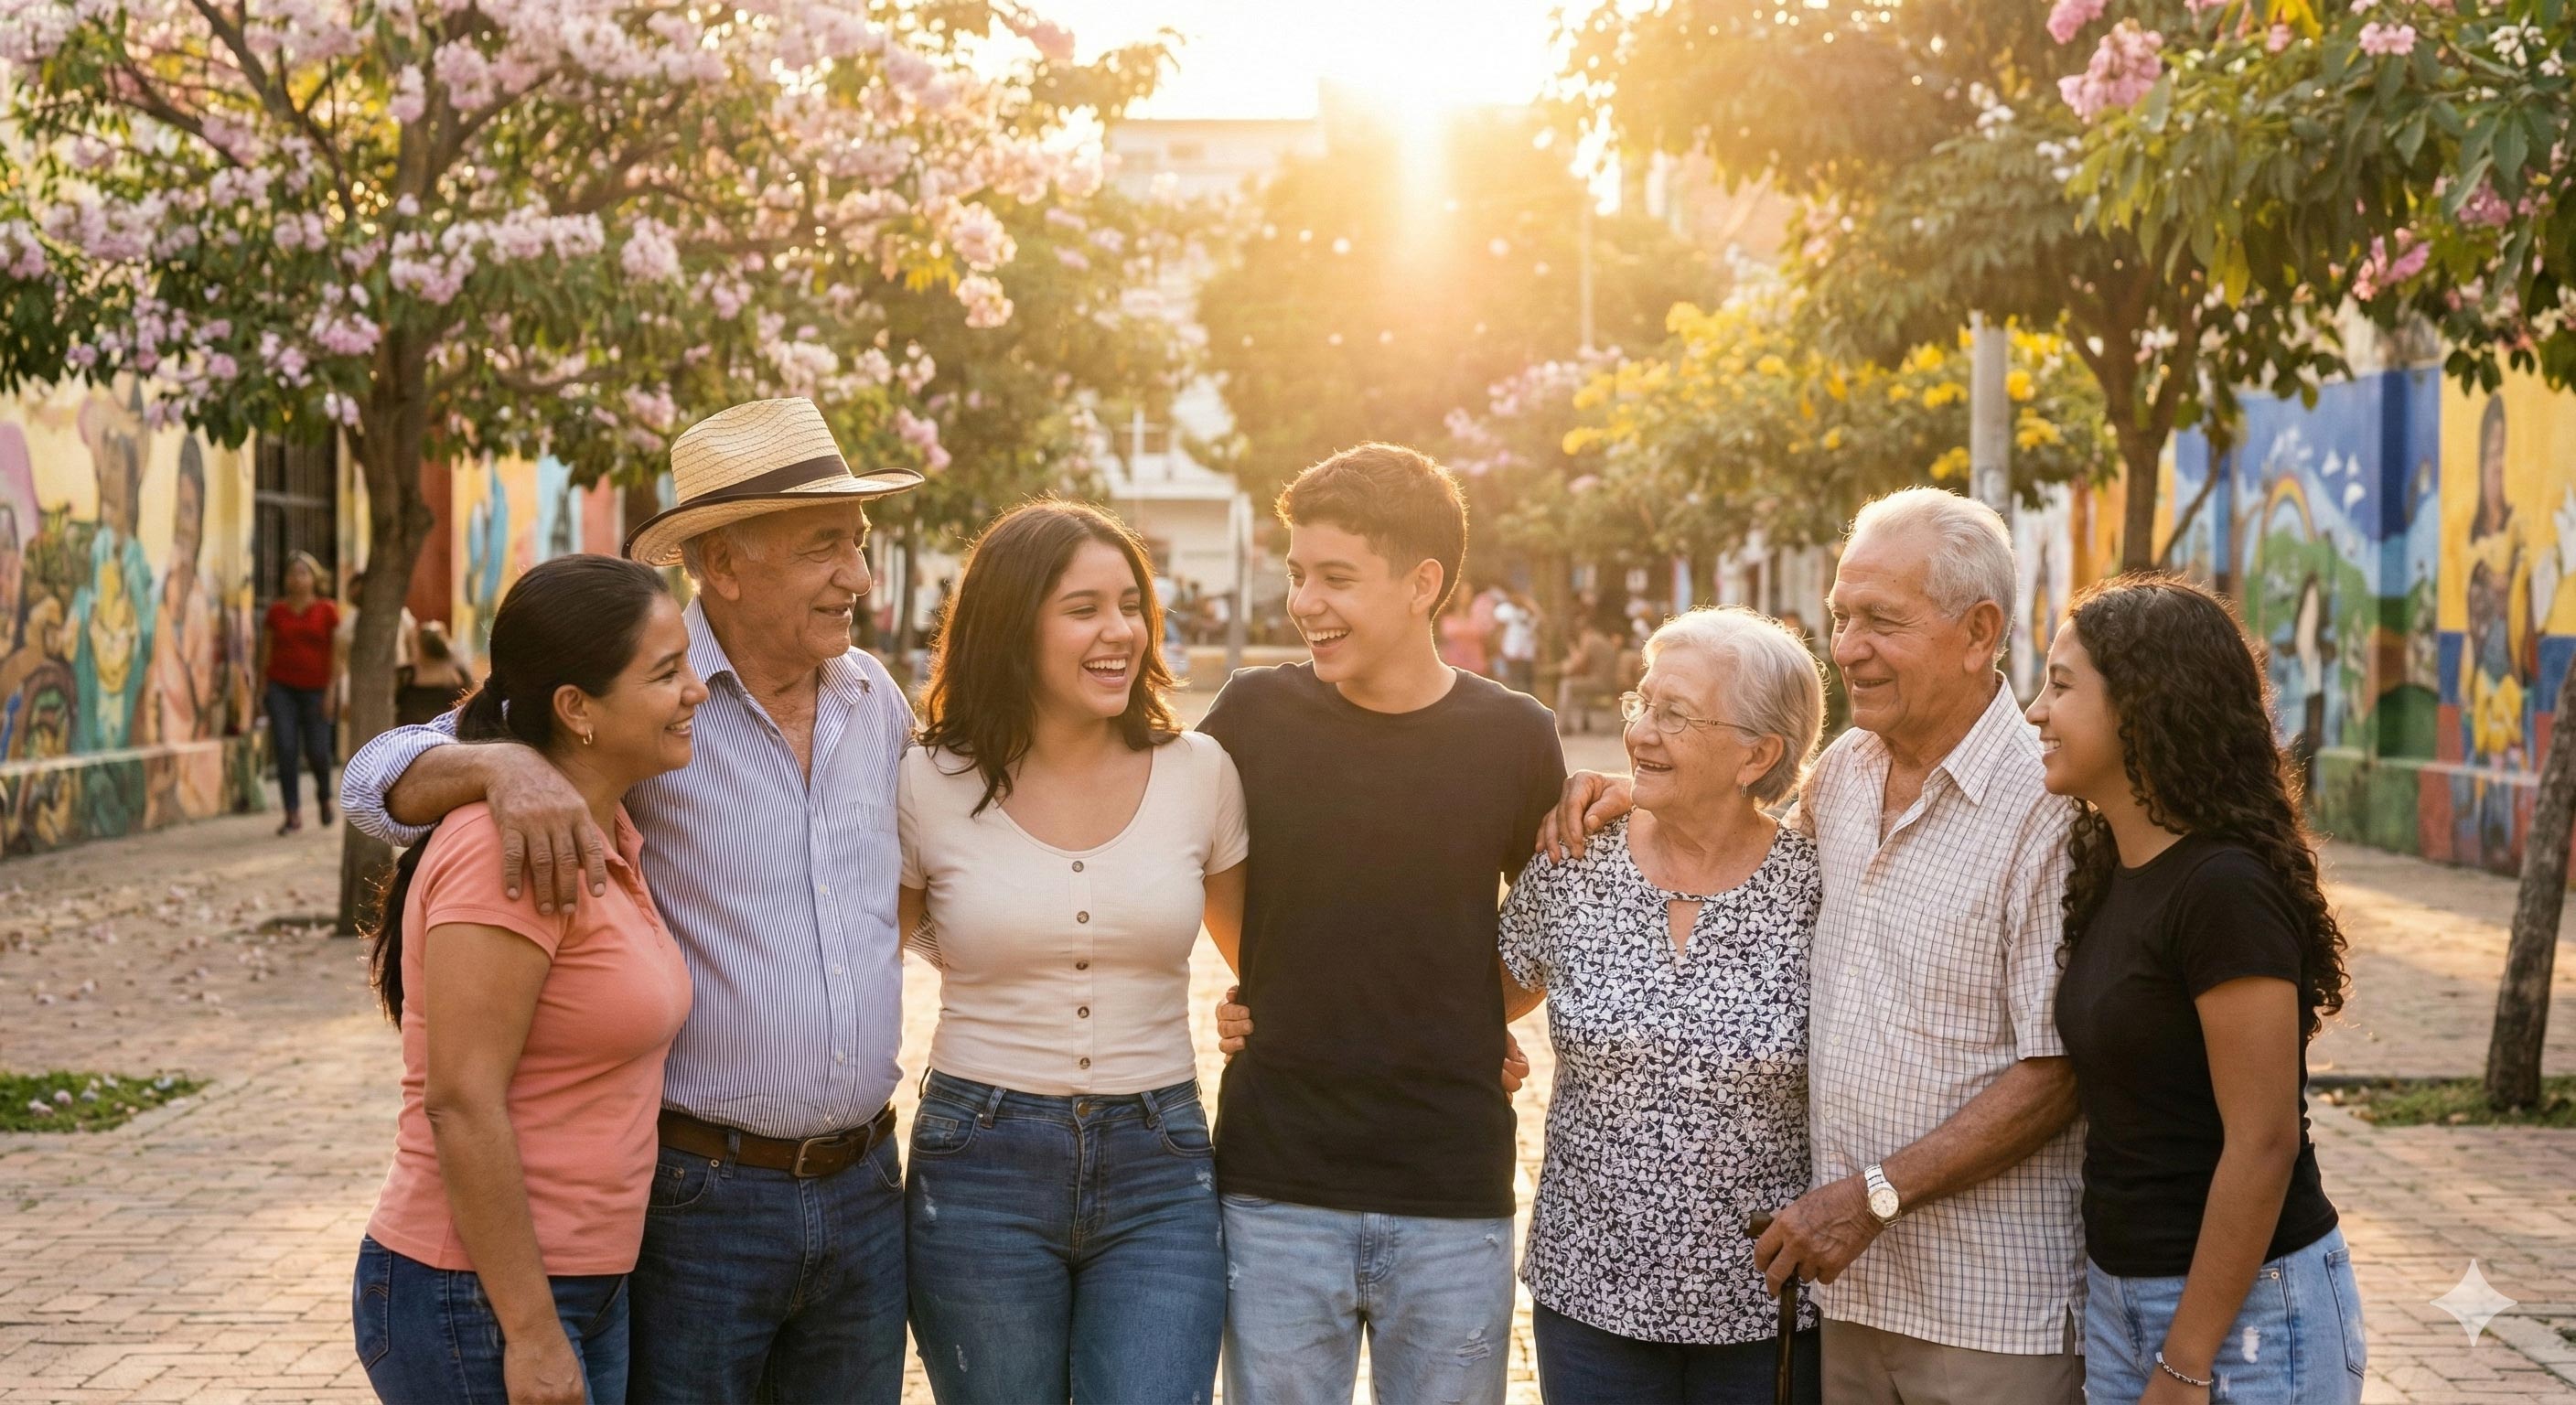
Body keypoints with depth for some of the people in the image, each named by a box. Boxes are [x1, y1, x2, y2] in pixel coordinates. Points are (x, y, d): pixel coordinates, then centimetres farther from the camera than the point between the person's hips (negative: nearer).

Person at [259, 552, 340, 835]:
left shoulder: (327, 611, 1)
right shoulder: (276, 610, 7)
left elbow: (337, 653, -1)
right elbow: (266, 650, 11)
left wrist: (332, 691, -8)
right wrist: (261, 689, 7)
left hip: (315, 689, -2)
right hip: (281, 687, 2)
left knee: (316, 751, -4)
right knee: (285, 750, -7)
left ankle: (324, 796, 27)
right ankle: (293, 813, -3)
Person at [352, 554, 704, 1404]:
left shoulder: (610, 833, 8)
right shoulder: (513, 849, -19)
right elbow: (461, 1103, -21)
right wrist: (532, 1335, -20)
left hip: (588, 1291, 9)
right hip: (477, 1304, -9)